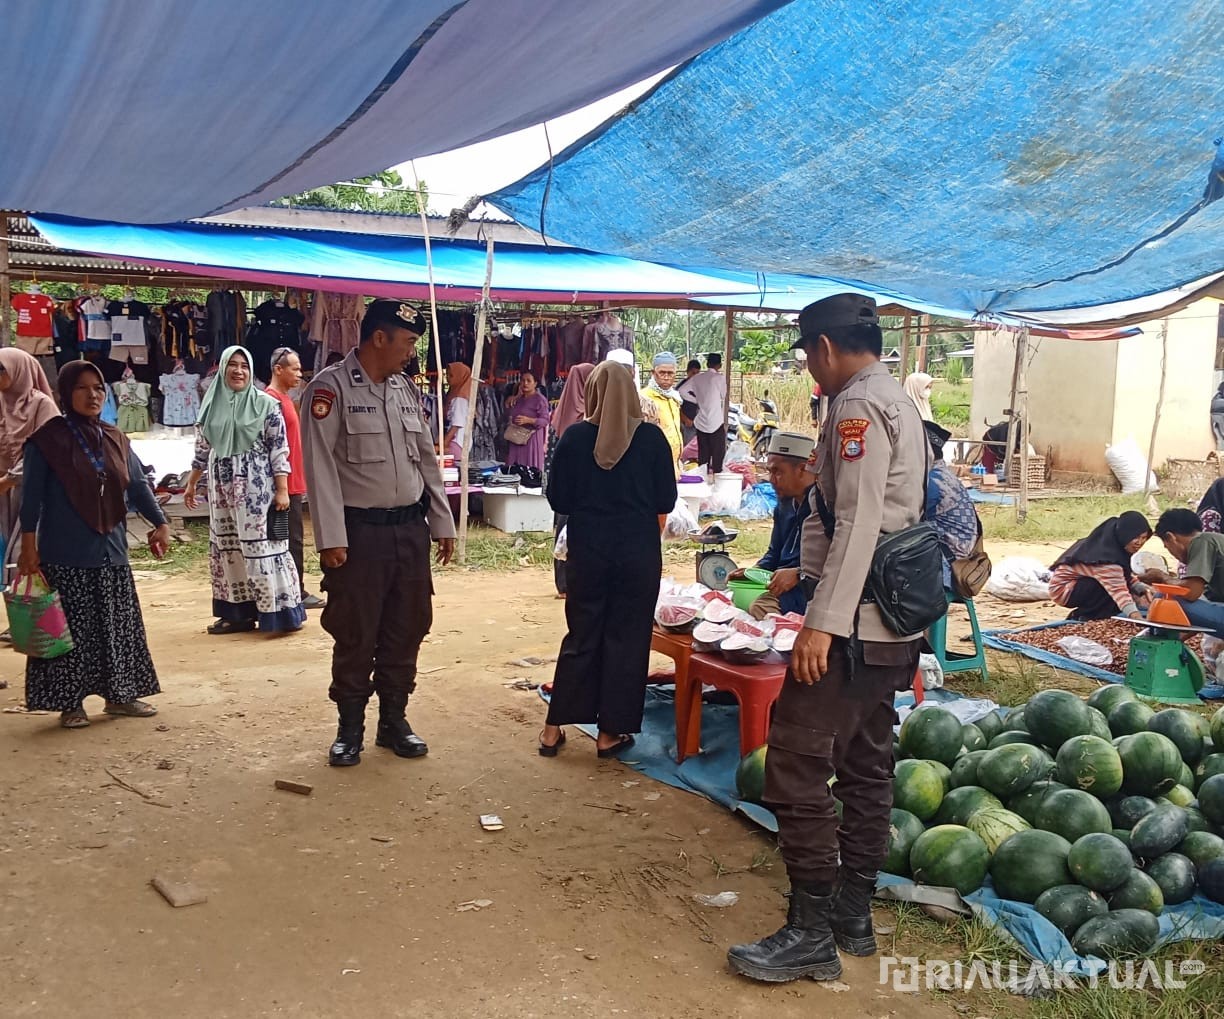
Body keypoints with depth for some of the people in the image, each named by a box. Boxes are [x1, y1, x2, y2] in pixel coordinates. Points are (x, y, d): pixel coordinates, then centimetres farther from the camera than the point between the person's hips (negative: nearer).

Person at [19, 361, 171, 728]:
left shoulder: (116, 440, 8)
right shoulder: (48, 439, -7)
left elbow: (138, 485, 14)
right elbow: (32, 495, -7)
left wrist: (159, 523, 6)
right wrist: (29, 546, -11)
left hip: (111, 552, 5)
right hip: (65, 556, -5)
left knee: (119, 627, 11)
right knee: (71, 630, 2)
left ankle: (119, 694, 23)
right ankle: (70, 703, 13)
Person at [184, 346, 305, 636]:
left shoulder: (265, 404, -4)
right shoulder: (211, 405, 9)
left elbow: (279, 449, -7)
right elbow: (202, 449, 17)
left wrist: (282, 490, -12)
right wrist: (191, 484, 19)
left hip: (257, 487, -5)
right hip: (223, 488, 5)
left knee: (263, 546, -6)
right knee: (229, 549, 7)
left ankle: (277, 611, -1)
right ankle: (237, 613, 14)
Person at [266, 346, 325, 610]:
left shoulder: (284, 398, 16)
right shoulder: (273, 399, -14)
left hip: (293, 482, 10)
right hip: (286, 484, -10)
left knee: (293, 538, 12)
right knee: (293, 539, -4)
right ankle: (297, 593, 1)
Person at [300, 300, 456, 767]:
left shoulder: (406, 390, 11)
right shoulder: (331, 387, -8)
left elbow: (427, 460, 15)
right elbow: (321, 466, -12)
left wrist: (443, 524, 13)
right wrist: (331, 539, -16)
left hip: (410, 530, 6)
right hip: (360, 532, -6)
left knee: (405, 632, 12)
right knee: (355, 636, 5)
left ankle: (394, 721, 26)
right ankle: (350, 729, 20)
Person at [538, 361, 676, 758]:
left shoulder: (575, 436, -6)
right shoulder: (652, 438, -7)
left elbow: (558, 499, 0)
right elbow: (666, 501, -1)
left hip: (588, 548, 1)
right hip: (639, 550, -1)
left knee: (581, 635, 13)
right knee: (626, 637, 9)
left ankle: (554, 729, 17)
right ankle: (610, 732, 15)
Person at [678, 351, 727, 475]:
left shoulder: (697, 377, 3)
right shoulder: (719, 378, -10)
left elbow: (682, 391, 0)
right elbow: (723, 396, 2)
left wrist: (697, 400, 8)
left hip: (701, 422, 5)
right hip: (716, 422, -5)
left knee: (703, 454, 12)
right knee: (718, 453, 3)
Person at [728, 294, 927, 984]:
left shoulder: (857, 406, -13)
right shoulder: (903, 404, 17)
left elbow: (858, 525, -21)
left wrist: (823, 623, -24)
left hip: (852, 623, -10)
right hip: (895, 623, 10)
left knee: (797, 767, -6)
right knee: (866, 767, 14)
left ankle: (811, 934, 0)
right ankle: (854, 915, 24)